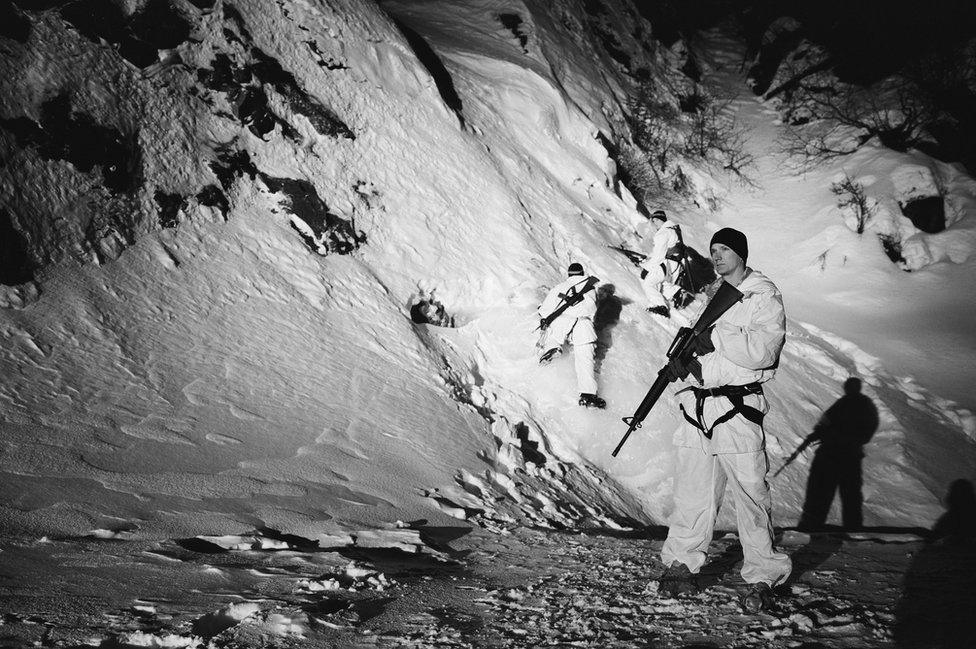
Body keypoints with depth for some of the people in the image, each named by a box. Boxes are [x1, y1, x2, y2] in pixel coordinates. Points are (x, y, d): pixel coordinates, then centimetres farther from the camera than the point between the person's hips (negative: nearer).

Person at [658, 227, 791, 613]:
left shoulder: (764, 296, -2)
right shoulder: (709, 294, 18)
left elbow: (760, 351, -15)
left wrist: (713, 336, -17)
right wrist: (680, 357, 0)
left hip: (738, 408, -5)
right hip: (697, 407, 5)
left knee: (750, 492, -3)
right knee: (692, 490, 9)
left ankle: (763, 577, 9)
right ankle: (682, 564, 21)